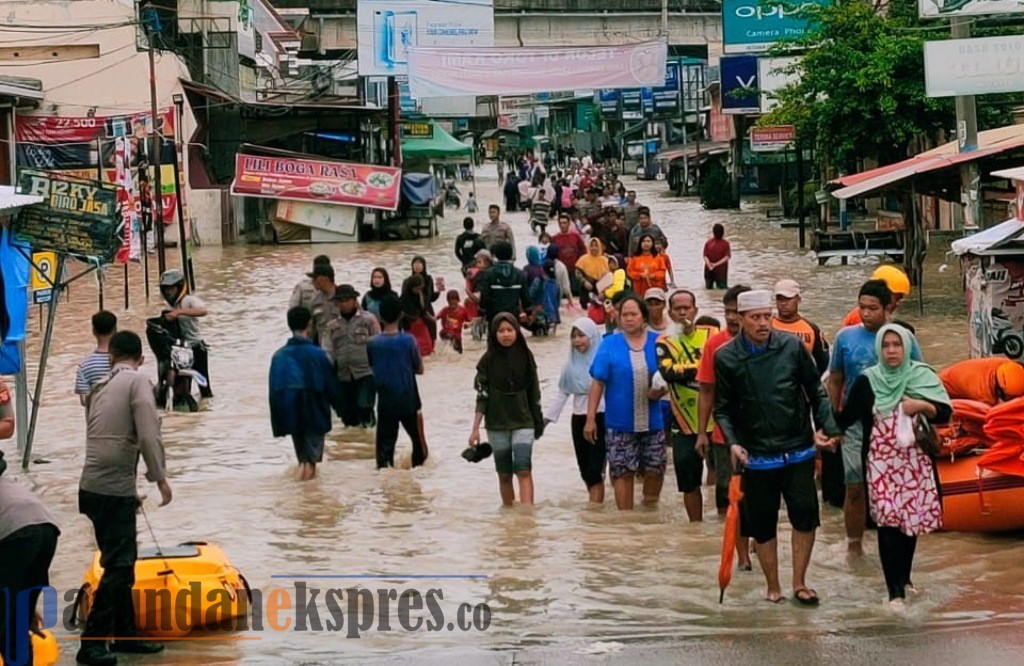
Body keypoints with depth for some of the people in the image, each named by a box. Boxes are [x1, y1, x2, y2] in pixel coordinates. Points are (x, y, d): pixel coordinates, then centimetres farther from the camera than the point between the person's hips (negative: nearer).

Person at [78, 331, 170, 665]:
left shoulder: (100, 387, 15)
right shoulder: (137, 383, -6)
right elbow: (149, 436, -16)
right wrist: (160, 477, -5)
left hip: (96, 487, 7)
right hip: (114, 490, -7)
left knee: (122, 563, 17)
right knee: (118, 566, -6)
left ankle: (125, 633, 25)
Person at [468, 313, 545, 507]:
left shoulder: (525, 356, 1)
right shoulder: (488, 360, -1)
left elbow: (534, 392, 8)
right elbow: (482, 396, -2)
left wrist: (538, 421, 11)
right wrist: (475, 429, -7)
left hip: (522, 423, -1)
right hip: (497, 425, 1)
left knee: (524, 470, -14)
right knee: (504, 475, 7)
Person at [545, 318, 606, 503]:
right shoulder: (571, 364, 9)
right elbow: (563, 392, 14)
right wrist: (547, 417, 11)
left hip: (601, 418, -6)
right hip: (579, 419, 6)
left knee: (595, 471, -11)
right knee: (585, 471, 11)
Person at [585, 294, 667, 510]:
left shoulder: (658, 342, 4)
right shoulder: (610, 344, 0)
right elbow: (598, 383, -1)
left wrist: (661, 391, -13)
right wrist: (591, 418, -6)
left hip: (652, 421, 2)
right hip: (620, 423, -2)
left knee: (655, 469, 4)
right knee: (623, 472, 0)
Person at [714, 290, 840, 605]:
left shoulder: (792, 346, -2)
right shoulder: (726, 357, -3)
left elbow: (815, 391, 7)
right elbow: (723, 408, 3)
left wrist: (825, 426, -5)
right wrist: (732, 442, -12)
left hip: (798, 450, 0)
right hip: (756, 457, 0)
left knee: (805, 516, -4)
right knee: (762, 525, 6)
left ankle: (799, 583, 11)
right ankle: (773, 588, 21)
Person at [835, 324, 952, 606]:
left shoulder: (922, 376, 3)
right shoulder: (866, 382, 0)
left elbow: (945, 413, 1)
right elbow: (847, 417, -2)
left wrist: (922, 406, -16)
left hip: (915, 462, 2)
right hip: (881, 463, -2)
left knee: (912, 519, 9)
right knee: (888, 522, -10)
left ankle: (904, 577, 29)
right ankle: (895, 591, -9)